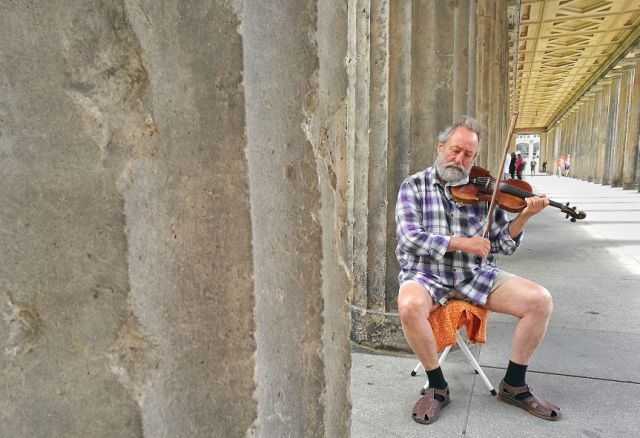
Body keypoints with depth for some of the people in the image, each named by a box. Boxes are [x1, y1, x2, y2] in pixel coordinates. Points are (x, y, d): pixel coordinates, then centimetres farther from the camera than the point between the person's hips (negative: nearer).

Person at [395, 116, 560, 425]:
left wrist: (523, 217, -10)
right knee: (410, 306, -36)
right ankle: (437, 386, -9)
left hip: (476, 274, 4)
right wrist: (460, 242, -18)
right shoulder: (414, 186, 0)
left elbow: (502, 245, 8)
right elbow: (409, 237, -12)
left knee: (541, 301, -12)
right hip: (426, 274, -3)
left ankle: (514, 385, 8)